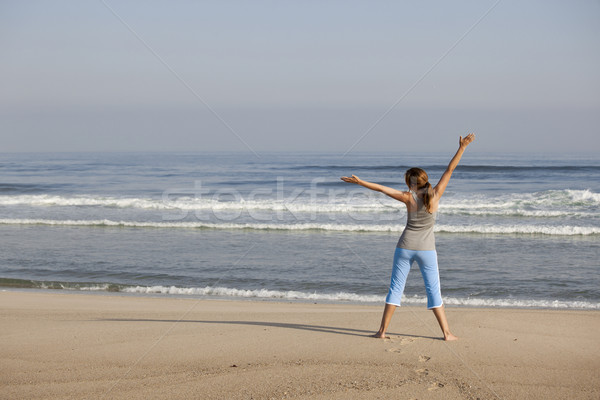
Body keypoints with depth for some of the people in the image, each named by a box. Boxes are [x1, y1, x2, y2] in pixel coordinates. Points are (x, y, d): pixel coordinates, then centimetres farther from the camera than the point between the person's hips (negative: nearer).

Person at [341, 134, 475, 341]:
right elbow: (449, 170, -5)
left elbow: (382, 189, -8)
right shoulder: (435, 195, -6)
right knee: (434, 290, 5)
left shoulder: (409, 198, -8)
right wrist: (462, 147, -4)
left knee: (396, 287, 6)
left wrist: (360, 182, -2)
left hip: (405, 246, 0)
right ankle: (447, 333, 2)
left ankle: (382, 330, 6)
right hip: (426, 249, 0)